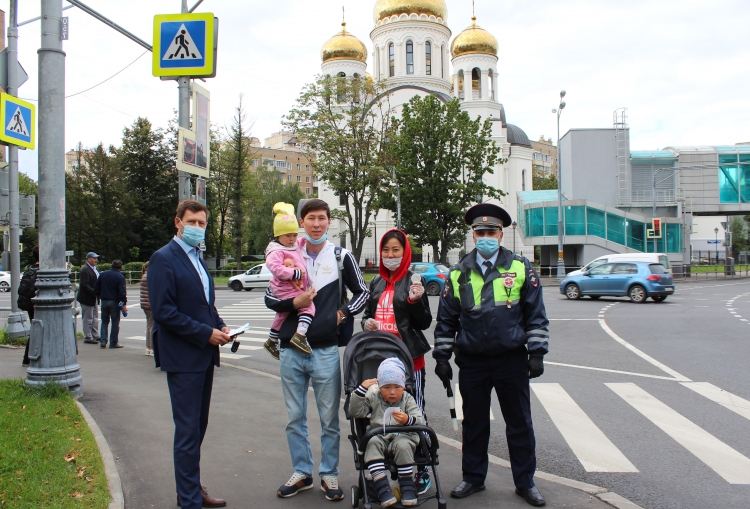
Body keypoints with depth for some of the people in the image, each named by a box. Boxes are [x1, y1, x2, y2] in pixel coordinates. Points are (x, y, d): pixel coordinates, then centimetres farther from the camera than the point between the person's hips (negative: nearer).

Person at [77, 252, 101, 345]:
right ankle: (88, 337, 7)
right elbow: (84, 285, -23)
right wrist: (95, 293, -23)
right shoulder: (85, 269, -17)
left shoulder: (94, 268, 13)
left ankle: (95, 336, 23)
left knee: (95, 317, 15)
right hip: (87, 299, -10)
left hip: (94, 298, 10)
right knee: (88, 319, -1)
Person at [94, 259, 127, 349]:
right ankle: (113, 343, 4)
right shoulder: (120, 277, -9)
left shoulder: (103, 274, 6)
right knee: (115, 322, 3)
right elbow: (122, 292, -16)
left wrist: (98, 296, 27)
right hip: (114, 302, -4)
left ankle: (103, 341, 6)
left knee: (104, 321, 14)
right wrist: (124, 304, -13)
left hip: (104, 301, 4)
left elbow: (96, 288, 11)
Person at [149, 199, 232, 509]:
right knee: (188, 431, -1)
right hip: (183, 358, -8)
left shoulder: (198, 259, 16)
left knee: (197, 428, 16)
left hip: (204, 355, 8)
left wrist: (220, 327, 3)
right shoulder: (164, 259, -10)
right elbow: (163, 311, -18)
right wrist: (206, 333, -17)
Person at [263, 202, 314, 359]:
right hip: (286, 289, -10)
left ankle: (272, 341, 41)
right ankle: (300, 335, -32)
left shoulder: (296, 246, 11)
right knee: (307, 305, -23)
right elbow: (275, 267, -33)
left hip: (296, 287, 10)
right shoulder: (277, 251, -17)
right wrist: (295, 273, -30)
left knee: (282, 314, 23)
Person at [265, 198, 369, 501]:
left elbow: (362, 292, 10)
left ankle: (329, 474, 22)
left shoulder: (341, 257, 2)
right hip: (291, 349, 2)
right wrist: (293, 303, -11)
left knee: (329, 418, 6)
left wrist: (342, 314, -5)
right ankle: (302, 473, 27)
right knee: (295, 417, 12)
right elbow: (269, 297, 7)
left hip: (325, 350, -2)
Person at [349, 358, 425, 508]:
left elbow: (421, 422, -4)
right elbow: (355, 411, -1)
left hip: (402, 437, -1)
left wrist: (408, 420, -27)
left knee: (403, 445, -33)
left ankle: (407, 487, -17)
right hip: (379, 437, 1)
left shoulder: (407, 400, 7)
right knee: (372, 443, -31)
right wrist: (361, 389, -10)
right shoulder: (373, 398, 10)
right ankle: (383, 488, -33)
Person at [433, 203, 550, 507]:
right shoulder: (458, 274, 4)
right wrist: (441, 357, 5)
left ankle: (525, 482, 24)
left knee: (519, 423, 8)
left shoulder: (520, 268, 0)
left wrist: (537, 352, -3)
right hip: (472, 362, 1)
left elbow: (536, 315, 2)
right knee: (474, 423, 13)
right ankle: (473, 478, 28)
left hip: (512, 360, -1)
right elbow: (446, 319, 8)